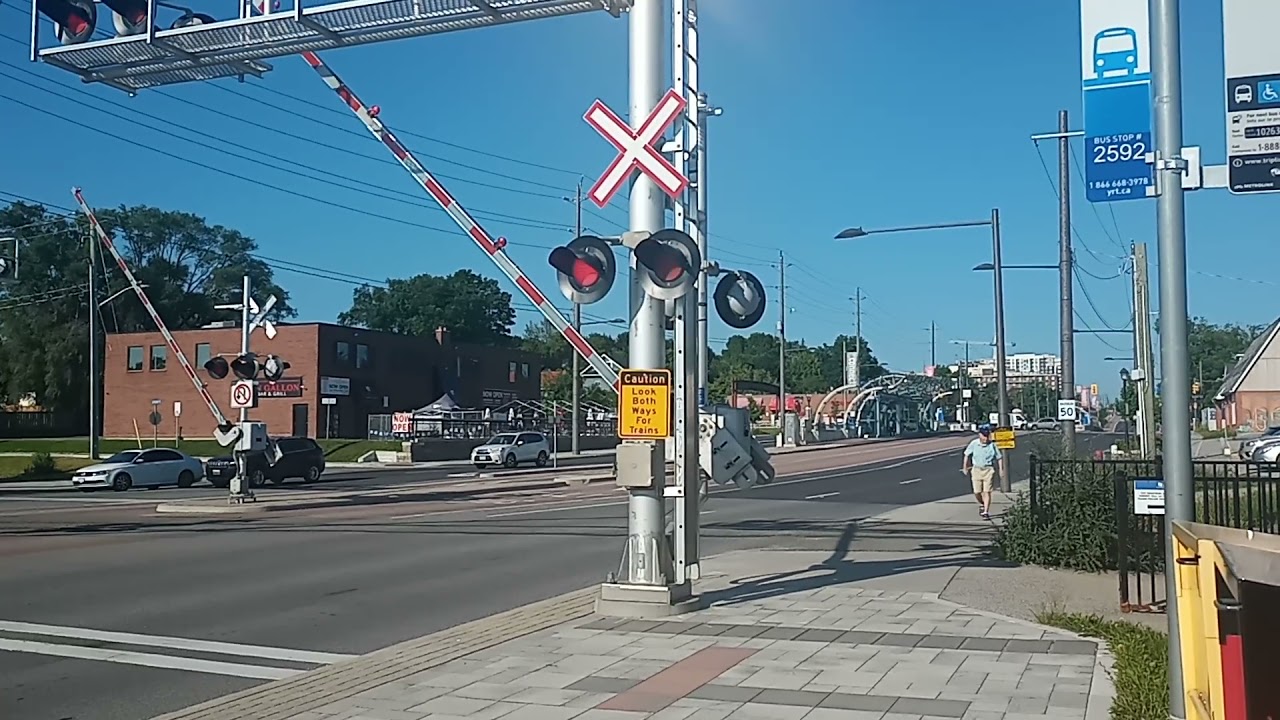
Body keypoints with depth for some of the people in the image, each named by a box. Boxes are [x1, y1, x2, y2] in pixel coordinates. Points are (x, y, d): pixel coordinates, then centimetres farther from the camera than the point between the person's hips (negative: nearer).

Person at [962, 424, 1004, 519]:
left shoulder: (992, 445, -8)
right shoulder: (974, 444, -5)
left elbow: (999, 457, 2)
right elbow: (967, 455, 9)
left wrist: (1001, 470, -1)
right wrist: (965, 467, 14)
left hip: (989, 470, -2)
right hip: (976, 469, 2)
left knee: (987, 492, -6)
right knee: (977, 492, 2)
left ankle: (986, 512, -1)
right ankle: (981, 504, 33)